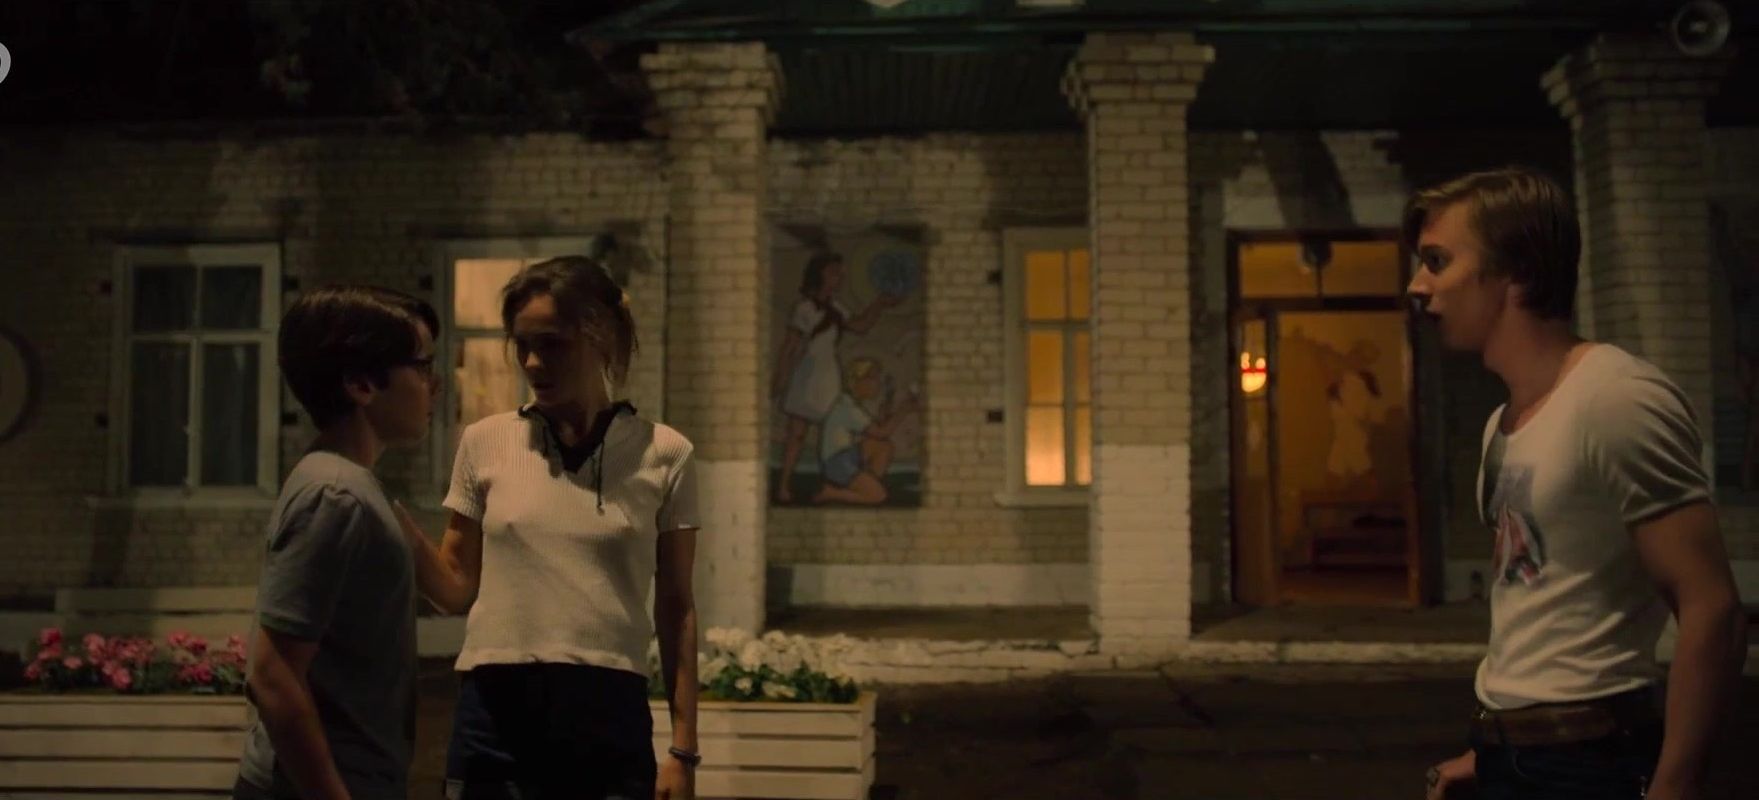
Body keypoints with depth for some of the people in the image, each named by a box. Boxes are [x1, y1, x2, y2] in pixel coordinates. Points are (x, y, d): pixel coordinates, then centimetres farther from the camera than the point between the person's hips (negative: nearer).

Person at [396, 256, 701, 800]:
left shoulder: (661, 455, 0)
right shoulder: (485, 443, 3)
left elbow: (675, 609, 3)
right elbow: (458, 589, 8)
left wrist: (683, 749, 1)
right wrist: (394, 520, -8)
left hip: (608, 715, -1)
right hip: (495, 714, 1)